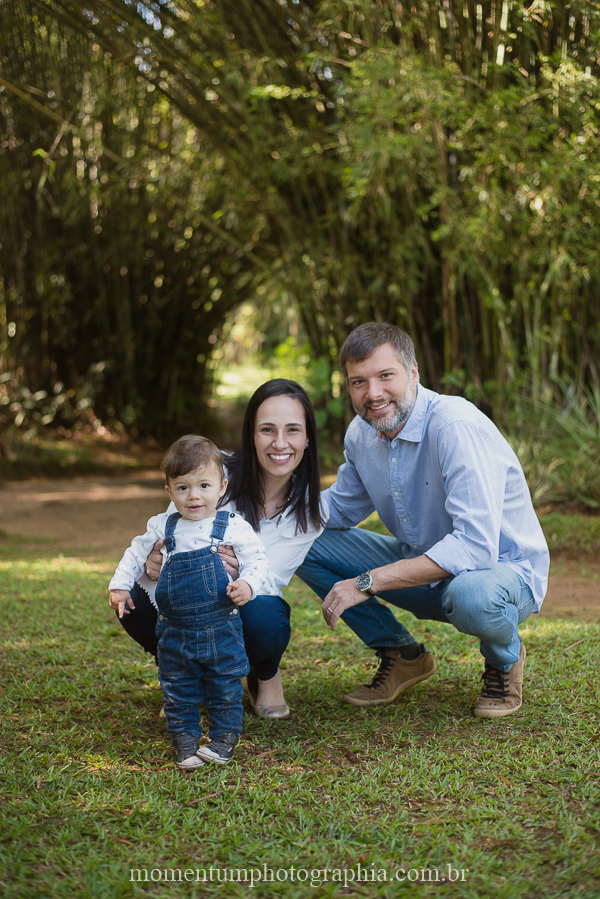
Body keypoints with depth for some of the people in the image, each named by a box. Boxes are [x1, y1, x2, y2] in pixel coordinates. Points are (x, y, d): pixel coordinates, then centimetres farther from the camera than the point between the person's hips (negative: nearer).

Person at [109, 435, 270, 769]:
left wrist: (248, 584, -24)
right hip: (175, 632, 3)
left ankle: (225, 736, 24)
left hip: (221, 630, -3)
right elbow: (136, 555, 16)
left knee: (225, 687, 8)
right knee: (178, 688, 10)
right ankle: (185, 739, 23)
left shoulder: (234, 526, -7)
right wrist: (120, 586, 9)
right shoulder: (162, 528, 3)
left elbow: (258, 558, -7)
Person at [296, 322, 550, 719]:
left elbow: (475, 548, -36)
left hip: (505, 570, -7)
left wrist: (367, 583, -33)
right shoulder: (362, 433, -4)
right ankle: (403, 656, 9)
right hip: (423, 568, 7)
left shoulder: (457, 427, -29)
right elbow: (340, 509, 15)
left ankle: (505, 659, -3)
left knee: (470, 594, -42)